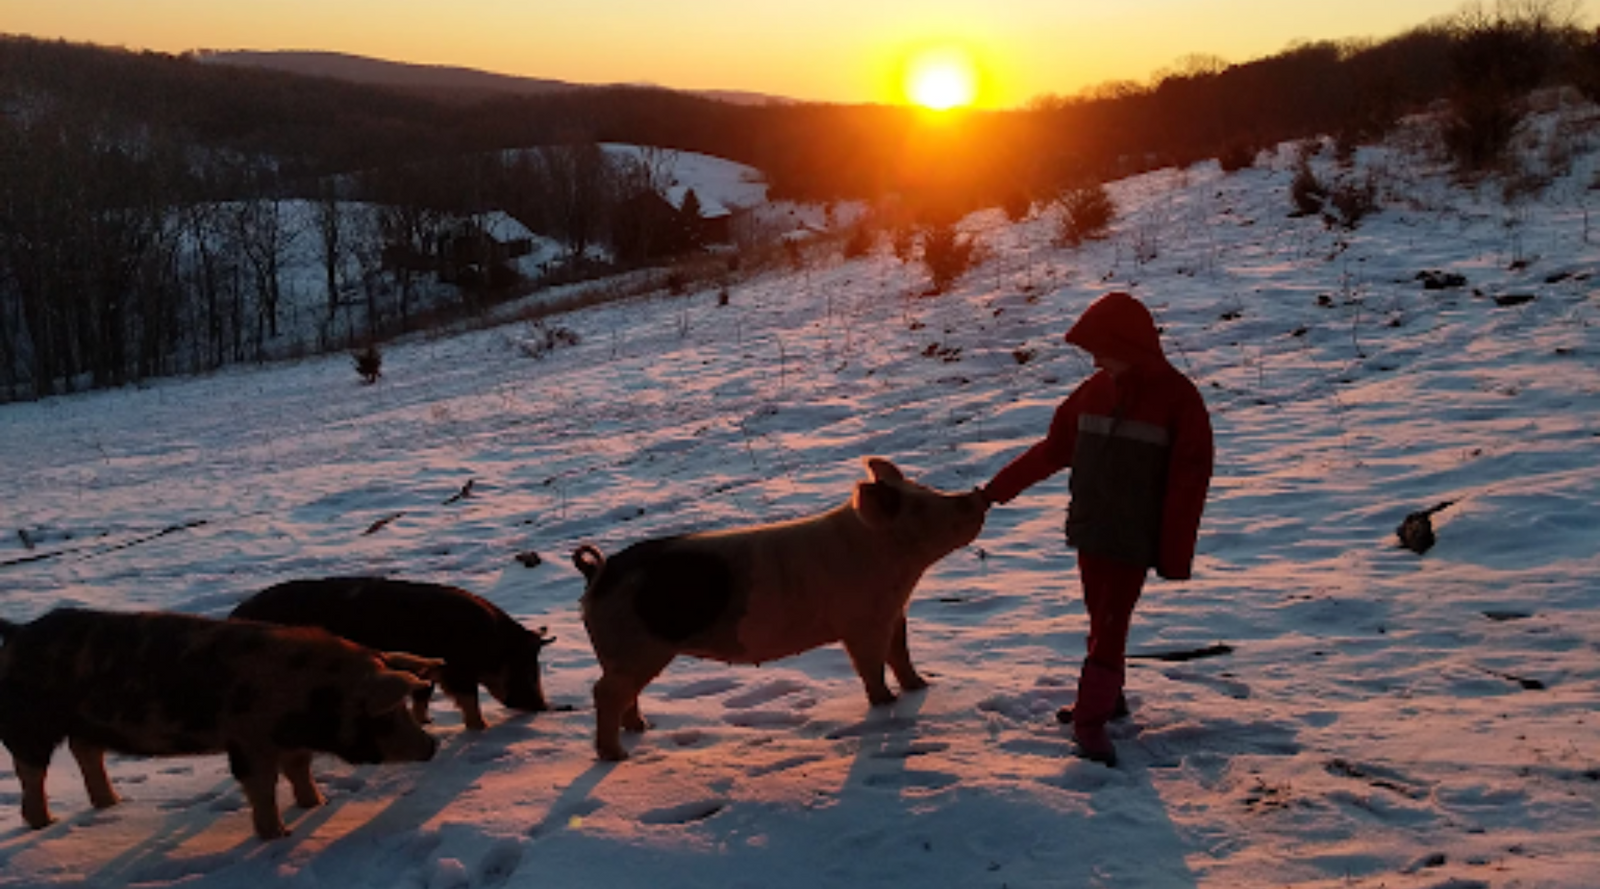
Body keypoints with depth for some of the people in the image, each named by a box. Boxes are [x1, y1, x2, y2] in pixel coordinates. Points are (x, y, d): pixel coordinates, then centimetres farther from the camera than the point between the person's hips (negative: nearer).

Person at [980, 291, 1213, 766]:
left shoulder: (1178, 399, -12)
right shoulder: (1094, 391, 4)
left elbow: (1189, 479, -11)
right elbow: (1053, 449, 12)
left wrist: (1176, 554, -12)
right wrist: (998, 488, 9)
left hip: (1134, 539, -5)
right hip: (1090, 531, 6)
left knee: (1111, 623, -6)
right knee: (1100, 617, 15)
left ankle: (1091, 718, -1)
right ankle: (1105, 697, 30)